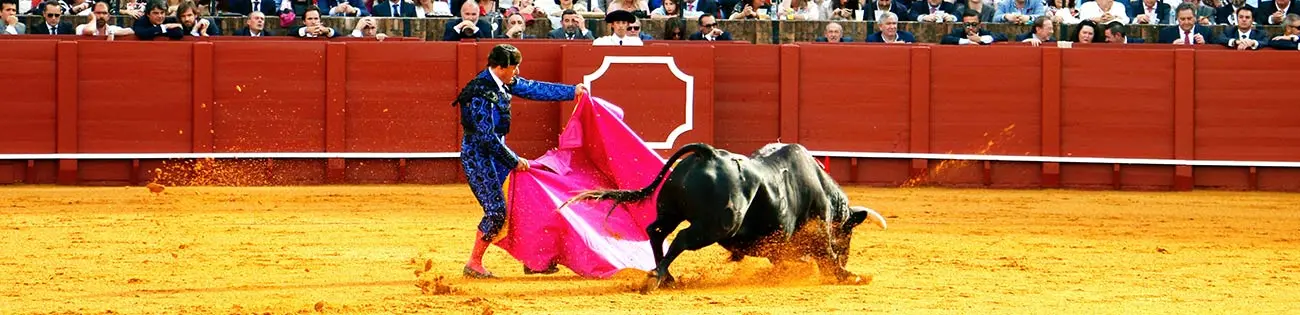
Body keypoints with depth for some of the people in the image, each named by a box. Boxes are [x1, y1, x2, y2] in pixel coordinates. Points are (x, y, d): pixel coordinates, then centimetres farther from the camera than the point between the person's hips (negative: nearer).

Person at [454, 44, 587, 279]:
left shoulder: (503, 83, 1)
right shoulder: (481, 94, -25)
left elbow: (534, 89, 14)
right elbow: (487, 137, -23)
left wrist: (572, 91, 18)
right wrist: (514, 161, -18)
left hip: (495, 152, 9)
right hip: (477, 156, -9)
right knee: (496, 210, -12)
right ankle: (474, 265, 0)